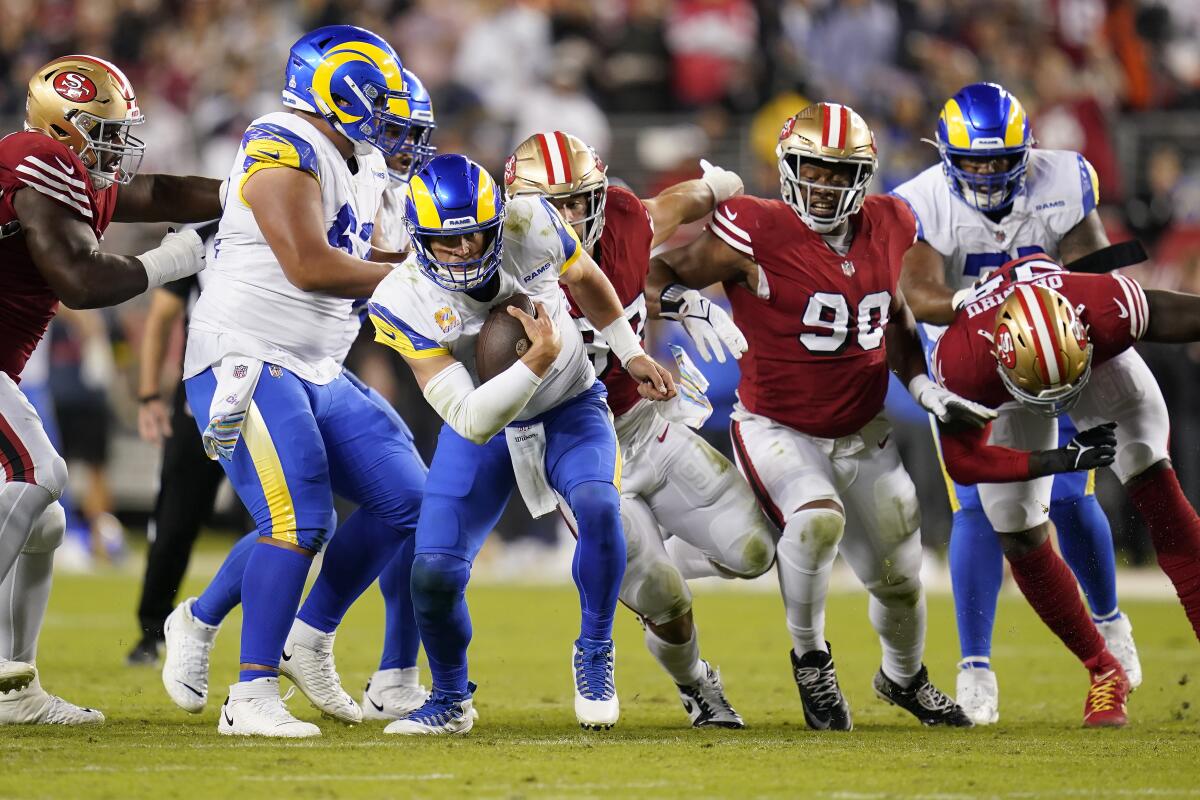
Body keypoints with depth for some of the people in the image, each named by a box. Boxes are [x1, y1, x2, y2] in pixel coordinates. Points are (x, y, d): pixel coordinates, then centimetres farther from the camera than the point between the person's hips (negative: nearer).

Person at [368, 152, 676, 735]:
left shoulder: (530, 227, -22)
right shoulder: (405, 303, -27)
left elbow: (584, 279, 4)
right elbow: (470, 421, -30)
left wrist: (631, 354, 8)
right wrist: (539, 358, -38)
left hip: (570, 409, 0)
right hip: (484, 430, 0)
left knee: (598, 507, -29)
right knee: (434, 573, -13)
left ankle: (594, 655, -6)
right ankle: (450, 700, 16)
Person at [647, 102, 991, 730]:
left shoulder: (887, 228, -2)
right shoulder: (758, 234, -19)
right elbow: (665, 271, -9)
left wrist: (923, 385, 7)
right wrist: (664, 295, -31)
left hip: (863, 434, 5)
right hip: (777, 429, -5)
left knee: (899, 578, 13)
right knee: (818, 518, -35)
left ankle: (904, 679, 47)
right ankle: (810, 658, -9)